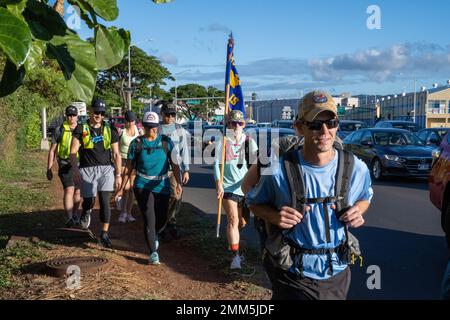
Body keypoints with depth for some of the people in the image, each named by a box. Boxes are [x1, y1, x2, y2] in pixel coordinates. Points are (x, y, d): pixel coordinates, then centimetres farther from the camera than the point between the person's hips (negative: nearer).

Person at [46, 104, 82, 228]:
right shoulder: (59, 130, 3)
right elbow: (52, 151, 6)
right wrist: (49, 169, 3)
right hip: (65, 165, -3)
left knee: (78, 191, 11)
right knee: (69, 190, -17)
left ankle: (75, 216, 28)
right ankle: (69, 218, -21)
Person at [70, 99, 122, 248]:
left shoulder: (109, 130, 10)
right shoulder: (81, 129, 4)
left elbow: (116, 154, 11)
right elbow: (73, 151, -2)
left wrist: (118, 174, 7)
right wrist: (75, 170, -15)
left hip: (106, 169, 1)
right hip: (87, 170, -1)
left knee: (105, 201, -7)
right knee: (89, 200, -4)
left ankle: (104, 234, 1)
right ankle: (86, 211, 35)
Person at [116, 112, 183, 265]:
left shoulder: (166, 142, 3)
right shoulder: (136, 143, 1)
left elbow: (174, 164, 1)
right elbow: (129, 167, 6)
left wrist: (178, 183, -13)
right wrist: (122, 188, 5)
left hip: (162, 186, 2)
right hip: (142, 185, -2)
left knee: (162, 220, 8)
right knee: (149, 218, -10)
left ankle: (154, 236, 42)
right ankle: (153, 253, -2)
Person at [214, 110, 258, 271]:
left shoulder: (249, 142, 4)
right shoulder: (223, 142, -1)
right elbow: (217, 162, -3)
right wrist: (219, 183, -13)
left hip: (246, 188, 3)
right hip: (228, 187, -3)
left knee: (242, 222, 12)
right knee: (233, 219, -13)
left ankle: (233, 242, 41)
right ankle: (235, 256, -10)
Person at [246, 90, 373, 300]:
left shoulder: (356, 168, -9)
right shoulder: (279, 171, -18)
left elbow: (365, 197, 13)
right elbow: (254, 202, -1)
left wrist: (358, 212, -10)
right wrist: (275, 216, -21)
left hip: (337, 274, 4)